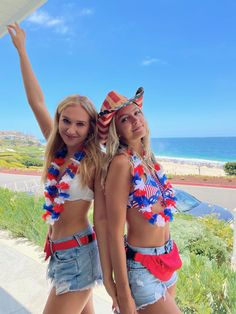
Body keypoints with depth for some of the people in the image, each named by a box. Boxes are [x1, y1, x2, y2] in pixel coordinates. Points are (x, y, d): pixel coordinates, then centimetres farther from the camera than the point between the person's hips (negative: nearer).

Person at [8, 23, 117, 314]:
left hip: (78, 254, -6)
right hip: (59, 251, 6)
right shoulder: (58, 151, -1)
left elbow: (102, 218, -18)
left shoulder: (96, 161, -17)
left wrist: (108, 277, -16)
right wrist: (21, 50, 6)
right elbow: (36, 101, 1)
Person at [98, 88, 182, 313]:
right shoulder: (122, 163, -22)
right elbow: (114, 232, -21)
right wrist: (124, 296, -16)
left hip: (167, 262, 7)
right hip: (141, 269, -7)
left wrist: (170, 260, 14)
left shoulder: (148, 158, 2)